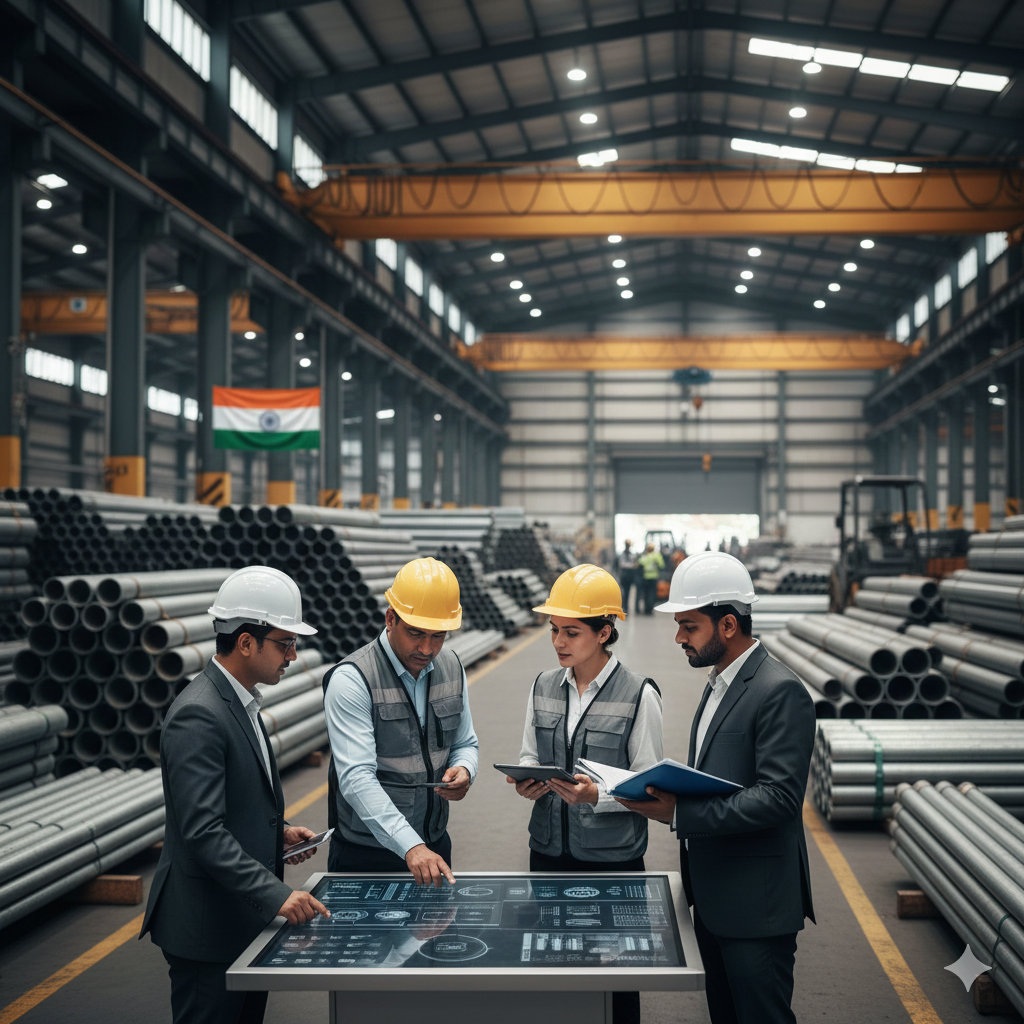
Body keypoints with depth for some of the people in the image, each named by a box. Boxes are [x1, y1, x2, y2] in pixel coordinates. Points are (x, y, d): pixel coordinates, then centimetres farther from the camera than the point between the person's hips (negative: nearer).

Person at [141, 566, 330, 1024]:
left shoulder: (238, 702, 11)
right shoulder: (198, 716, -21)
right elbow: (203, 832, -27)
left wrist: (278, 830, 7)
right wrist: (277, 894, -30)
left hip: (246, 920, 10)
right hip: (207, 929, -10)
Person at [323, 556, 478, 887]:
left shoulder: (451, 667, 2)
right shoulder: (351, 679, -18)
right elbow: (356, 778, -26)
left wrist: (464, 770, -11)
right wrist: (411, 847, -35)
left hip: (435, 846, 6)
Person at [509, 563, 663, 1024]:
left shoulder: (638, 695, -9)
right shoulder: (544, 687, 6)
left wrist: (597, 795, -24)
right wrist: (528, 782, -7)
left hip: (613, 857, -4)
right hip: (549, 849, 4)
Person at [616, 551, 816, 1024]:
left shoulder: (780, 692, -18)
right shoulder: (719, 683, 12)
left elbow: (778, 797, -25)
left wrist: (680, 813, -27)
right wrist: (666, 794, 2)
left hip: (755, 904, -9)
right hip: (712, 895, 9)